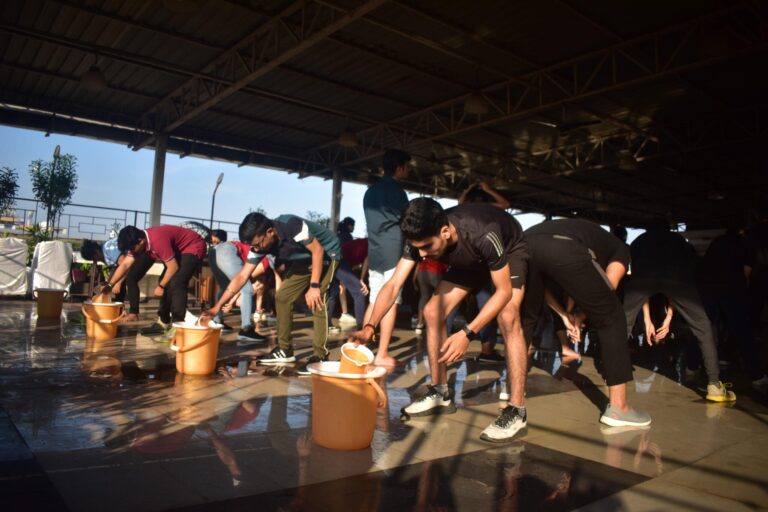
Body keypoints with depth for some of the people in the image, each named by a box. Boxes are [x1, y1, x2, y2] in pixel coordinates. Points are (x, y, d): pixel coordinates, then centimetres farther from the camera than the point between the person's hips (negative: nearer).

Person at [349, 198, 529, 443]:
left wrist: (467, 333, -41)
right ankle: (440, 394, 7)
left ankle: (517, 410, -18)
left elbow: (504, 291, -33)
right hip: (471, 259, 5)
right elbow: (393, 285, -29)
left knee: (508, 317, -27)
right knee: (433, 311, -6)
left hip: (509, 251, -5)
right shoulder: (421, 238, -29)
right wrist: (369, 327, -42)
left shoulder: (483, 235, -43)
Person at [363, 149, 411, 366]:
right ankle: (382, 355, -5)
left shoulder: (371, 191, 18)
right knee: (391, 303, -5)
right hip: (393, 252, -8)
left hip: (374, 252, 8)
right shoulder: (395, 189, -7)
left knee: (375, 301, 13)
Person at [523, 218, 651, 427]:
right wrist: (581, 315, 27)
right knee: (610, 317, 14)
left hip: (525, 244, 5)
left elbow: (542, 284, 37)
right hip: (563, 250, -5)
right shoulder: (619, 248, 34)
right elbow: (608, 285, 14)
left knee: (527, 318, 28)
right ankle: (618, 407, 16)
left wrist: (564, 315, 32)